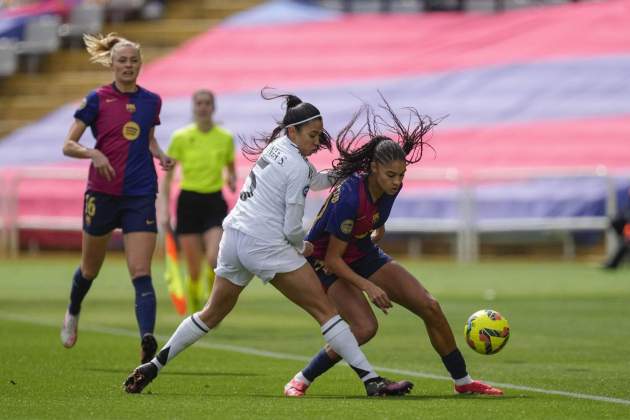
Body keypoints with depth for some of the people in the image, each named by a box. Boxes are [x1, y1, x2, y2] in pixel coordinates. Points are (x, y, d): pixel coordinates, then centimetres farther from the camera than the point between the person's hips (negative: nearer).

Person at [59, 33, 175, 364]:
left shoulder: (151, 101, 6)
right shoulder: (97, 100, -5)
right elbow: (68, 145, -4)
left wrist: (160, 155, 2)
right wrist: (93, 153, -22)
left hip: (140, 196, 1)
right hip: (102, 194, -1)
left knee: (141, 272, -12)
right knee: (90, 268, 16)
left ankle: (147, 340, -26)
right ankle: (72, 314, 48)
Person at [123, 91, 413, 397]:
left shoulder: (277, 145, 12)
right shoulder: (297, 167, -12)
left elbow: (313, 179, 25)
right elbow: (292, 229, -10)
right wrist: (304, 247, 10)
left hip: (233, 236, 9)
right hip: (265, 246, -9)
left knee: (212, 314, 22)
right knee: (324, 310, -6)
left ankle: (153, 366, 22)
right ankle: (372, 381, -10)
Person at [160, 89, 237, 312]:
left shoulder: (225, 138, 3)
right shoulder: (181, 137, -1)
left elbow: (231, 169, 16)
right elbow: (167, 176, 3)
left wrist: (232, 181, -7)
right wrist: (164, 210, -4)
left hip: (215, 202, 0)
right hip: (189, 202, 0)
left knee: (214, 260, -20)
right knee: (194, 270, 0)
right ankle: (194, 313, 19)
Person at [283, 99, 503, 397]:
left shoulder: (390, 187, -13)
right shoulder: (350, 196, -34)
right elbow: (332, 258, -28)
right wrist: (369, 287, -32)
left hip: (363, 253, 7)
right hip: (327, 263, -7)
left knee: (429, 307, -3)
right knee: (364, 327, -27)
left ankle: (462, 381, 12)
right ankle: (301, 381, -9)